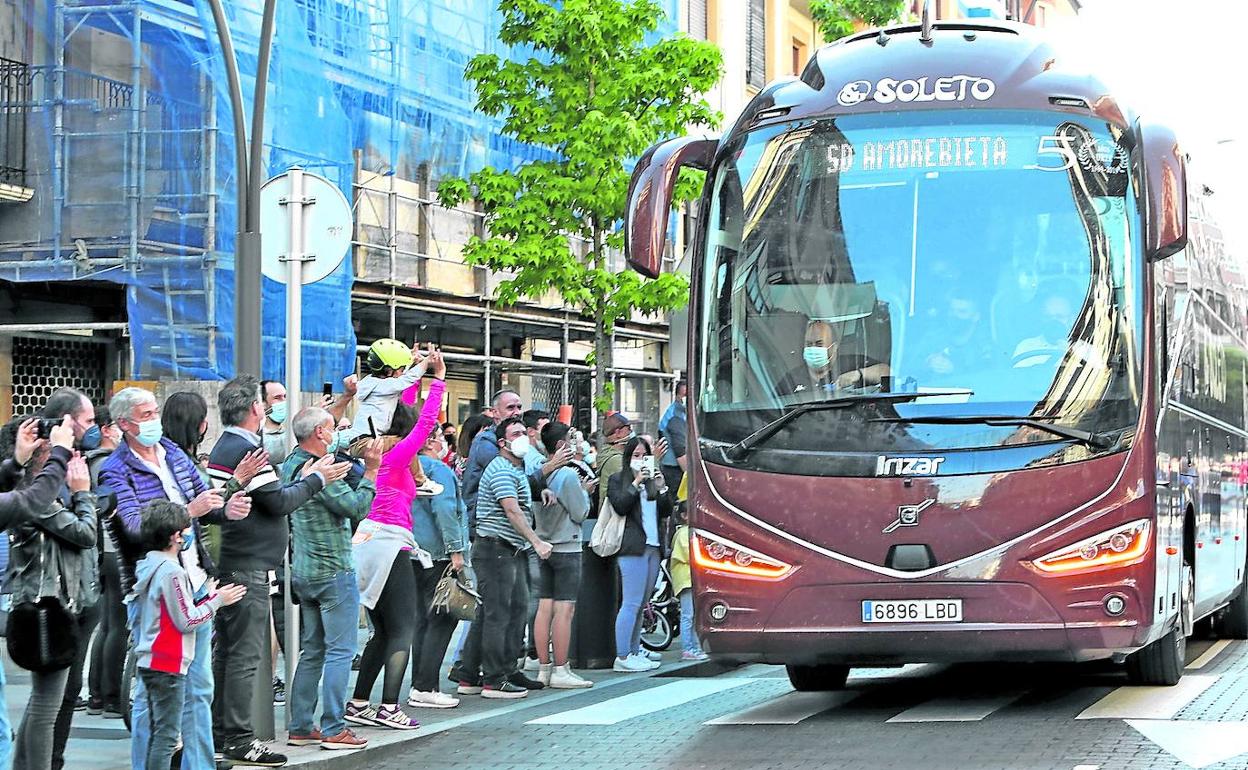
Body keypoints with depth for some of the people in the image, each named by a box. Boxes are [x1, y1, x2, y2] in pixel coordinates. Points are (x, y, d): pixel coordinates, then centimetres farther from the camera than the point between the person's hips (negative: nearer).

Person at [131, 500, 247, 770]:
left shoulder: (148, 567, 13)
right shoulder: (171, 571, -16)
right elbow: (187, 621, -16)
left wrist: (208, 597, 16)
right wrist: (216, 601, -5)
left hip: (149, 661, 10)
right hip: (169, 665, -10)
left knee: (157, 732, 13)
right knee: (167, 734, -8)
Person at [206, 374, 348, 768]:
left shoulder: (224, 447, 16)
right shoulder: (246, 450, -16)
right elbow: (279, 502, -16)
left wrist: (302, 480, 14)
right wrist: (315, 480, -4)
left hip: (227, 564, 10)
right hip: (248, 566, -10)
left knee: (225, 651, 14)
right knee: (246, 654, -7)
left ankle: (218, 732, 20)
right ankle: (238, 738, -5)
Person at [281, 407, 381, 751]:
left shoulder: (290, 465, 9)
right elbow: (357, 507, -20)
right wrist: (371, 470, -12)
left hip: (303, 573, 9)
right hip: (333, 571, -9)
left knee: (311, 652, 14)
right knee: (340, 651, -4)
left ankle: (300, 727, 15)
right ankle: (333, 729, -4)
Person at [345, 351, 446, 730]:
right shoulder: (397, 456, -10)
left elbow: (400, 412, 23)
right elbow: (426, 420, -10)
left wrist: (417, 374, 28)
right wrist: (438, 378, -2)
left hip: (367, 543, 8)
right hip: (390, 546, -8)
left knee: (383, 632, 15)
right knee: (402, 630, -5)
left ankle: (358, 704, 15)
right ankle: (389, 708, -12)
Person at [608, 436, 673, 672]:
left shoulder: (651, 479, 22)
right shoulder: (617, 480, 4)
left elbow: (666, 511, 15)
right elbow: (620, 506, -11)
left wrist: (661, 488, 0)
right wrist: (636, 483, -14)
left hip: (652, 546, 7)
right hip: (632, 548, -7)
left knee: (641, 605, 9)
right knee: (631, 604, -11)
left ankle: (634, 652, 12)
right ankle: (622, 657, -11)